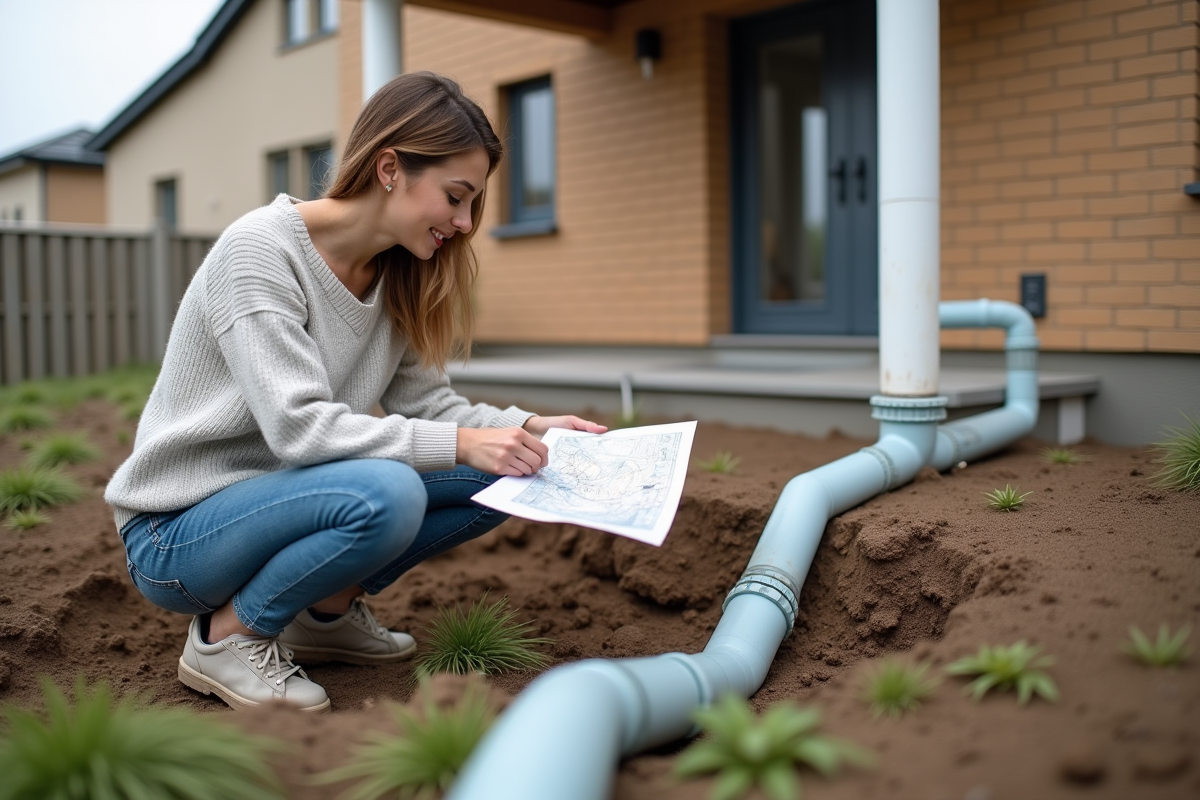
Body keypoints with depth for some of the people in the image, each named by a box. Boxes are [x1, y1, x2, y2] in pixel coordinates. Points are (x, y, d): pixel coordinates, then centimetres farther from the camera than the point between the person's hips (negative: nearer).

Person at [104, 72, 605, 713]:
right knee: (385, 492, -36)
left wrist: (530, 428, -14)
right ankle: (226, 634, -9)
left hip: (277, 495, 7)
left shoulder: (395, 276, 1)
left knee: (501, 474, -8)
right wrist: (460, 443, -33)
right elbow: (298, 427, -30)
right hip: (175, 531, -7)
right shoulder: (258, 251, -22)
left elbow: (426, 402, 1)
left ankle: (328, 608, 7)